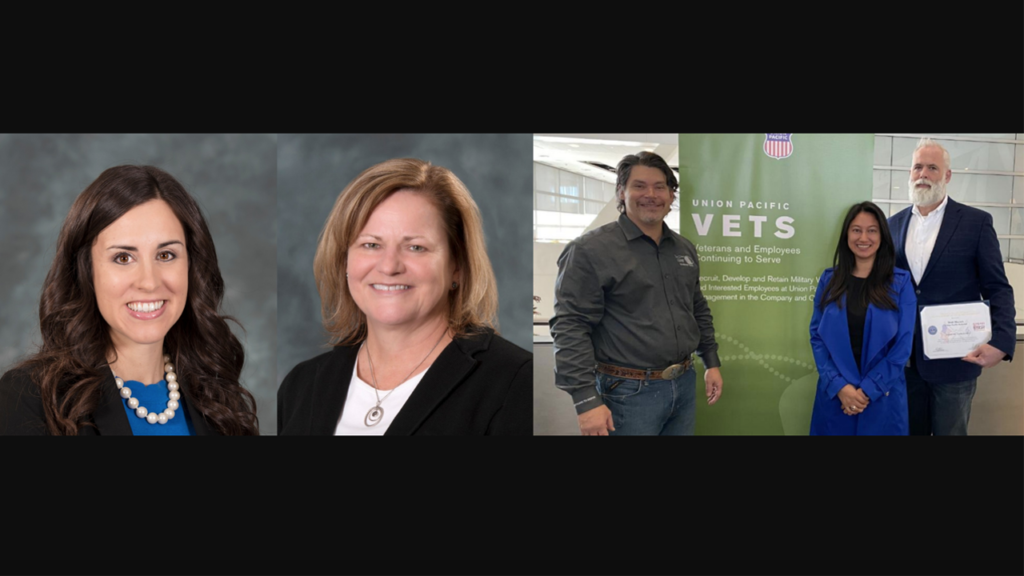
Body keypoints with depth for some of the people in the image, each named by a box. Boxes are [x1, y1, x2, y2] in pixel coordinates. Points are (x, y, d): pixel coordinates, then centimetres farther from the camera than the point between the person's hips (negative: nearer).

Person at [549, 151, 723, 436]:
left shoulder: (685, 249, 11)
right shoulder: (591, 250, -11)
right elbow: (570, 327, -16)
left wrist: (712, 362, 17)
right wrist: (586, 400, -22)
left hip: (685, 385, 7)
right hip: (630, 393, -6)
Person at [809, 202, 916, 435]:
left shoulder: (900, 282, -2)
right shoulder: (829, 280, 3)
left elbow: (903, 344, -5)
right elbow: (817, 336, 0)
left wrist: (868, 390, -11)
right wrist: (839, 386, -12)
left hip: (882, 397, -1)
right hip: (835, 395, 1)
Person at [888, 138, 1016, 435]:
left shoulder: (976, 222, -4)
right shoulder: (894, 224, 7)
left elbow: (998, 289, -6)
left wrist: (1002, 342, -21)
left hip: (954, 358, -3)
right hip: (904, 359, 3)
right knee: (910, 431, 13)